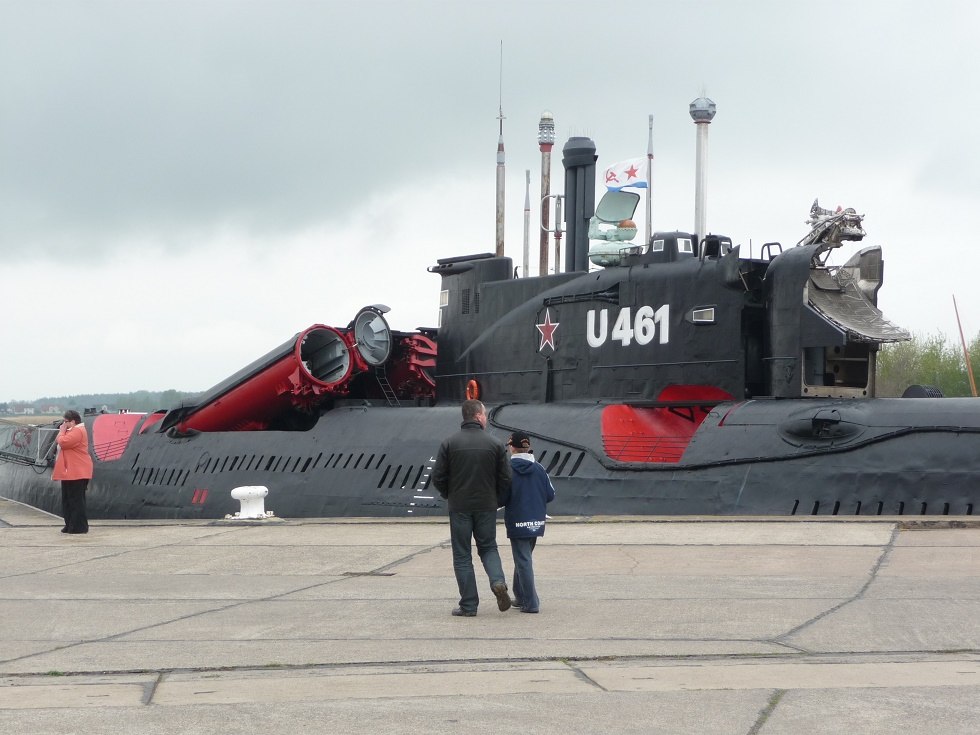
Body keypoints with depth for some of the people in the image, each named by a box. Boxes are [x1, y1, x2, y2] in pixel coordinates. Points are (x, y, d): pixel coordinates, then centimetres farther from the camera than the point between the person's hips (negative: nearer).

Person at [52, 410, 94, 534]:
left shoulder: (77, 431, -15)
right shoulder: (73, 431, 20)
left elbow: (63, 442, -23)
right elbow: (59, 441, 22)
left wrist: (62, 431, -10)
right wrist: (62, 431, 9)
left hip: (77, 473, -11)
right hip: (70, 472, 11)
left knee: (76, 500, -9)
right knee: (68, 500, 13)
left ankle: (80, 526, -7)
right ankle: (70, 525, 17)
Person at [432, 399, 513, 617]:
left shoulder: (449, 443, -4)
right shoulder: (494, 444, -2)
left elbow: (437, 477, -4)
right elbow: (505, 478, -2)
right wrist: (498, 501, 14)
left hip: (459, 507, -1)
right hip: (487, 506, 1)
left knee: (462, 555, 6)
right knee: (488, 547, 18)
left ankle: (469, 605, 3)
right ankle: (498, 581, -9)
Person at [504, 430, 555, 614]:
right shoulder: (539, 469, 1)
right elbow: (550, 495, 4)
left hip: (517, 522, -5)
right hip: (536, 522, 5)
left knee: (522, 561, -2)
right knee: (524, 558, 20)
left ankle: (530, 603, -5)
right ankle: (520, 597, 27)